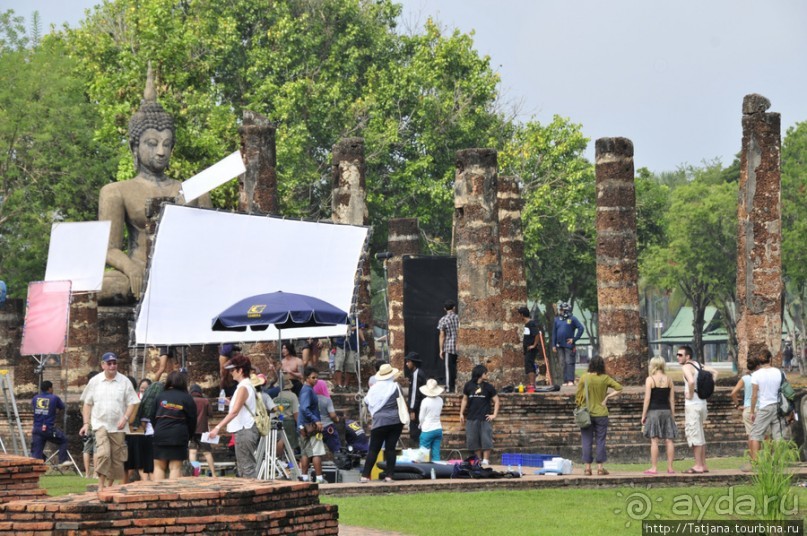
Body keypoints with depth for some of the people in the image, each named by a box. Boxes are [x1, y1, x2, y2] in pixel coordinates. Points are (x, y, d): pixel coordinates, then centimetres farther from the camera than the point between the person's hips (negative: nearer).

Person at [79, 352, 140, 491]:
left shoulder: (124, 382, 4)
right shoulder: (95, 381, 6)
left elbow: (132, 403, 4)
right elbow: (87, 404, 11)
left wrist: (125, 418, -11)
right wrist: (86, 423, 4)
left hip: (118, 427, 1)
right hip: (100, 424, -1)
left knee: (117, 458, 4)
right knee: (103, 453, -21)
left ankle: (109, 485, 16)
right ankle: (101, 484, -17)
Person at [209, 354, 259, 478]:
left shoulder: (243, 387, -15)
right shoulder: (248, 385, 15)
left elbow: (234, 411, -27)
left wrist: (218, 427, -32)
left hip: (244, 430, -10)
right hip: (246, 430, 10)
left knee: (247, 468, -9)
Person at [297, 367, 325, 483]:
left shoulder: (307, 389, 16)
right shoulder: (307, 390, -14)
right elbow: (305, 408, -24)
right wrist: (316, 420, -27)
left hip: (305, 426, 10)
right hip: (310, 426, -10)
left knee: (305, 453, 10)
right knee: (317, 453, -10)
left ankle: (304, 478, 11)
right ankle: (319, 478, -12)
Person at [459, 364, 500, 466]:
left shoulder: (488, 387, 3)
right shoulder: (469, 386, 5)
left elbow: (496, 401, 7)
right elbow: (465, 400, 14)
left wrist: (494, 415, -1)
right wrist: (461, 413, 9)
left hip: (485, 418, -1)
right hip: (472, 418, 2)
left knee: (486, 440, -6)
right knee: (474, 440, 4)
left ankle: (486, 460, -3)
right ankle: (479, 460, 13)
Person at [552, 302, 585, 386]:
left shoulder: (572, 319, -1)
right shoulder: (557, 320, 13)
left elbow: (581, 328, -5)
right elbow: (554, 333, 14)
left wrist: (574, 339, -9)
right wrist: (553, 345, 9)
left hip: (569, 345, -5)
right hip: (559, 345, 5)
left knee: (569, 363, -8)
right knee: (563, 363, 5)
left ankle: (570, 380, -11)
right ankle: (565, 381, 8)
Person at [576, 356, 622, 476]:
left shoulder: (584, 378, -7)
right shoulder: (605, 378, -5)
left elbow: (578, 395, -4)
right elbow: (619, 388, -6)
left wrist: (579, 407, 9)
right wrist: (607, 397, -2)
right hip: (601, 414, 0)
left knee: (587, 441, 5)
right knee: (600, 441, 7)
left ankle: (587, 467, 4)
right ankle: (600, 467, 6)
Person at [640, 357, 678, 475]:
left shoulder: (650, 379, -5)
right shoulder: (669, 380, 7)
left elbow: (647, 399, -9)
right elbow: (672, 399, 7)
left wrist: (643, 415, -4)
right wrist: (673, 415, 12)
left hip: (654, 411, -4)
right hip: (666, 411, 4)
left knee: (654, 440, -4)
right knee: (669, 440, 4)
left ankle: (654, 467, -6)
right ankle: (670, 467, 5)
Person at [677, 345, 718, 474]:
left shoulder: (686, 367, -13)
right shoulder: (698, 365, 13)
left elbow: (691, 381, -32)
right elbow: (714, 372, 21)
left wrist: (690, 395, -17)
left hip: (692, 404, -9)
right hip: (702, 402, 9)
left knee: (694, 435, -6)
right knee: (700, 435, 14)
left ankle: (698, 466, -6)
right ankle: (703, 465, 17)